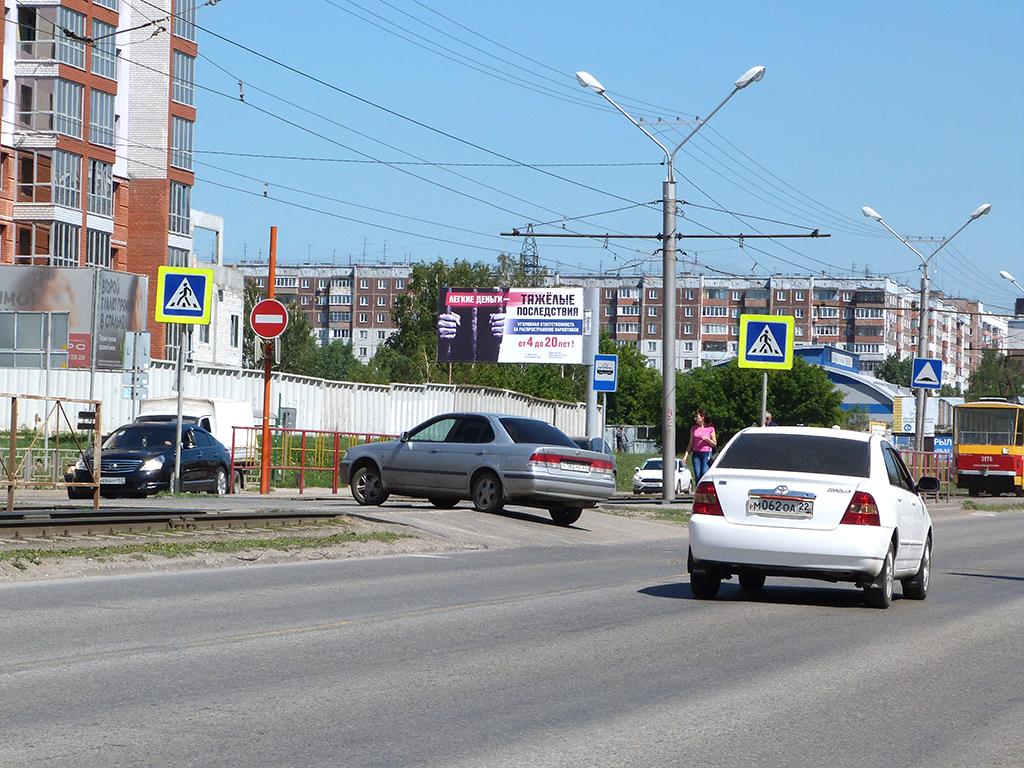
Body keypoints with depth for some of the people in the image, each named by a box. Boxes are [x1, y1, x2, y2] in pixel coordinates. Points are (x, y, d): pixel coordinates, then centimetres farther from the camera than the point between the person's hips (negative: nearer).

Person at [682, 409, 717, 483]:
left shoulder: (710, 428, 2)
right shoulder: (694, 429, 11)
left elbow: (714, 444, 5)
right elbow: (690, 444, 14)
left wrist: (706, 439, -12)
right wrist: (686, 455, 5)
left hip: (706, 454, -3)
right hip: (696, 454, 3)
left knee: (704, 474, -15)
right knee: (697, 476, -5)